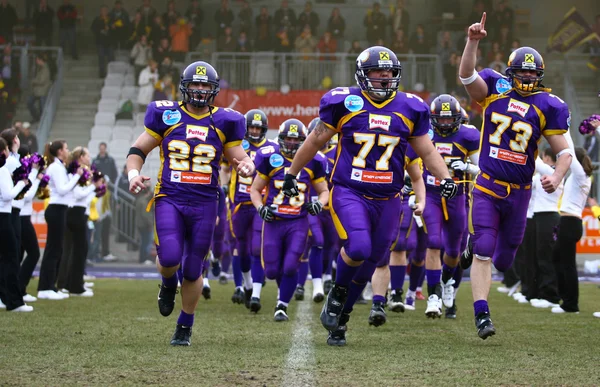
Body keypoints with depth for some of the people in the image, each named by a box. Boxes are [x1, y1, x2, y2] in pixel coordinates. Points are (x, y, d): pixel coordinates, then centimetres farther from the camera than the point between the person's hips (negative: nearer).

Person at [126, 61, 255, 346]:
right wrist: (133, 174, -10)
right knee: (170, 258, -20)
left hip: (204, 204, 1)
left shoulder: (223, 122, 6)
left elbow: (238, 157, 13)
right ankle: (168, 283, 18)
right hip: (169, 199, -1)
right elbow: (138, 150, 9)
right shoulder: (165, 115, 3)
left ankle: (185, 327, 23)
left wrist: (246, 167, -11)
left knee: (193, 270, 5)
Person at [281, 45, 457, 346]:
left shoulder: (409, 108, 5)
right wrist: (292, 174, 16)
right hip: (349, 193, -3)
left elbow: (427, 151, 13)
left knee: (366, 266, 8)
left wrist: (445, 177, -4)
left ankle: (339, 321, 25)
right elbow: (316, 141, 9)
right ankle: (337, 294, 4)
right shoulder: (344, 103, -3)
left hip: (387, 199, 3)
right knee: (358, 248, -26)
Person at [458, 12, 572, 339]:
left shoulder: (547, 106, -2)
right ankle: (482, 316, -5)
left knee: (502, 260, 15)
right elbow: (466, 75, -20)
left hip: (519, 192, 2)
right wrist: (473, 41, -34)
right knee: (483, 254, -12)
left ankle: (476, 245, 50)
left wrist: (557, 177, -19)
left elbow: (564, 151, 0)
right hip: (487, 186, -2)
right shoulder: (494, 90, -2)